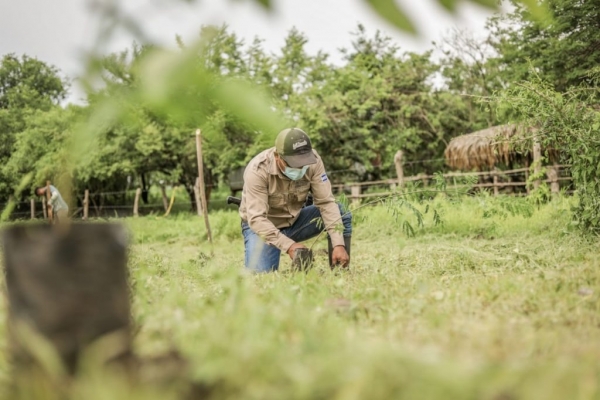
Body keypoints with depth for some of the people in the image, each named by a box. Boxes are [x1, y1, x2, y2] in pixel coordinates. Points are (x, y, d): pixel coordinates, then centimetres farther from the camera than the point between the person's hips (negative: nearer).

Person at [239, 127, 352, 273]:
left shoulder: (312, 159, -19)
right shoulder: (258, 170, -29)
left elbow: (326, 202, -19)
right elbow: (256, 219, -32)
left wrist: (338, 244, -30)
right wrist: (289, 245, -43)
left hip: (295, 220, 4)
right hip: (262, 226, -4)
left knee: (340, 214, -17)